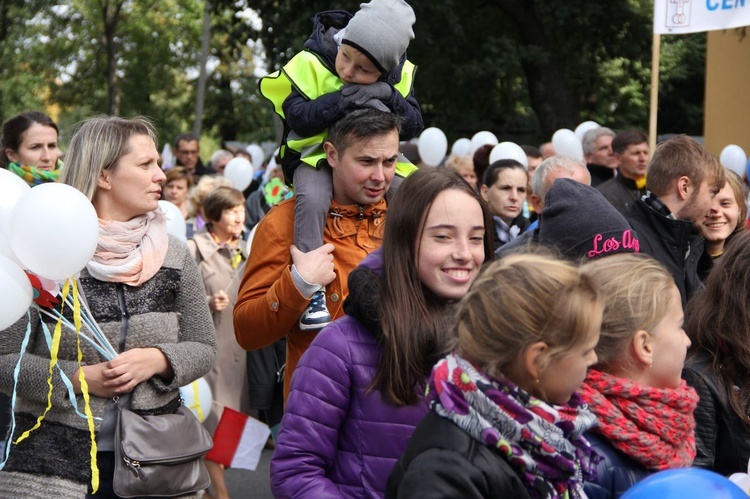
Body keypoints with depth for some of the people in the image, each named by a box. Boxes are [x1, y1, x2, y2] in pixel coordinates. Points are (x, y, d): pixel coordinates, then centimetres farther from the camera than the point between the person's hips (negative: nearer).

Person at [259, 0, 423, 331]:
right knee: (313, 198, -35)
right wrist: (342, 100, -31)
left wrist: (389, 99, -23)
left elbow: (413, 126, -4)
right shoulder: (311, 64, -15)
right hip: (318, 154, -4)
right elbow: (297, 117, -21)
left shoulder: (400, 77, -3)